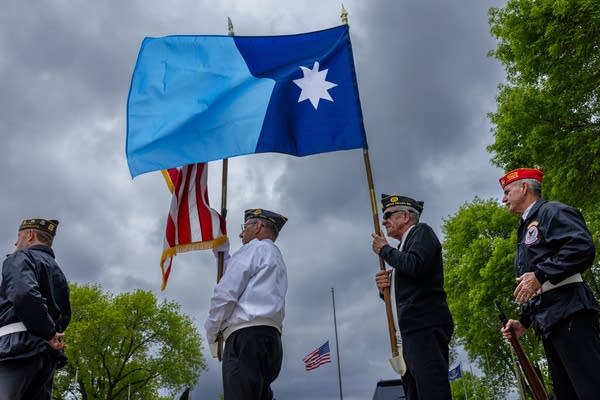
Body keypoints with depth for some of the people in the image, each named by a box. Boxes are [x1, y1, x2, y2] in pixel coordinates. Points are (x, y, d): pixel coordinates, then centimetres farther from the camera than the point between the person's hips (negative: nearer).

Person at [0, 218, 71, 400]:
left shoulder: (20, 258, 5)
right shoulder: (57, 271, 28)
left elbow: (25, 294, -15)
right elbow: (64, 315, 23)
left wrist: (49, 334, -10)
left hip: (18, 345, -8)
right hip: (47, 353, 8)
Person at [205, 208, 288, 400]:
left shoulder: (254, 249, 3)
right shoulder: (277, 258, 30)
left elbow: (226, 292, -6)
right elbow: (235, 275, 39)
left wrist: (211, 330, 5)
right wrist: (222, 252, 42)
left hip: (247, 336, -9)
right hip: (271, 339, 9)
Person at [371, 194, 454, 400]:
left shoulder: (422, 231, 5)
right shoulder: (403, 249, 27)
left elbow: (414, 265, -16)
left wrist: (385, 249, -1)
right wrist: (385, 287, 7)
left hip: (425, 327, -9)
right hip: (412, 332, 9)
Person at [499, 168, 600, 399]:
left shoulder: (551, 211, 1)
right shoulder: (526, 229, 27)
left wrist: (540, 275, -20)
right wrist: (523, 322, 18)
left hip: (568, 313, -9)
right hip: (548, 323, 10)